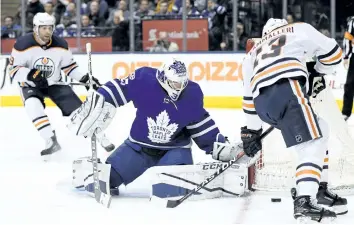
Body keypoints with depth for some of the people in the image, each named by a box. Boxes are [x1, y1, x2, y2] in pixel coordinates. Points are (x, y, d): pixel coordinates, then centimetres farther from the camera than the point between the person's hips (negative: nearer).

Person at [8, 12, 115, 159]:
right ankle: (51, 140, -32)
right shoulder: (23, 45, -22)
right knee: (33, 105, -33)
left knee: (76, 108, -6)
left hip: (55, 83, 2)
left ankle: (100, 136, 8)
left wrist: (84, 79, -13)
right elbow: (13, 70, -19)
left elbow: (69, 66, 1)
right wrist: (30, 74, -37)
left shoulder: (60, 45, -11)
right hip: (31, 86, -2)